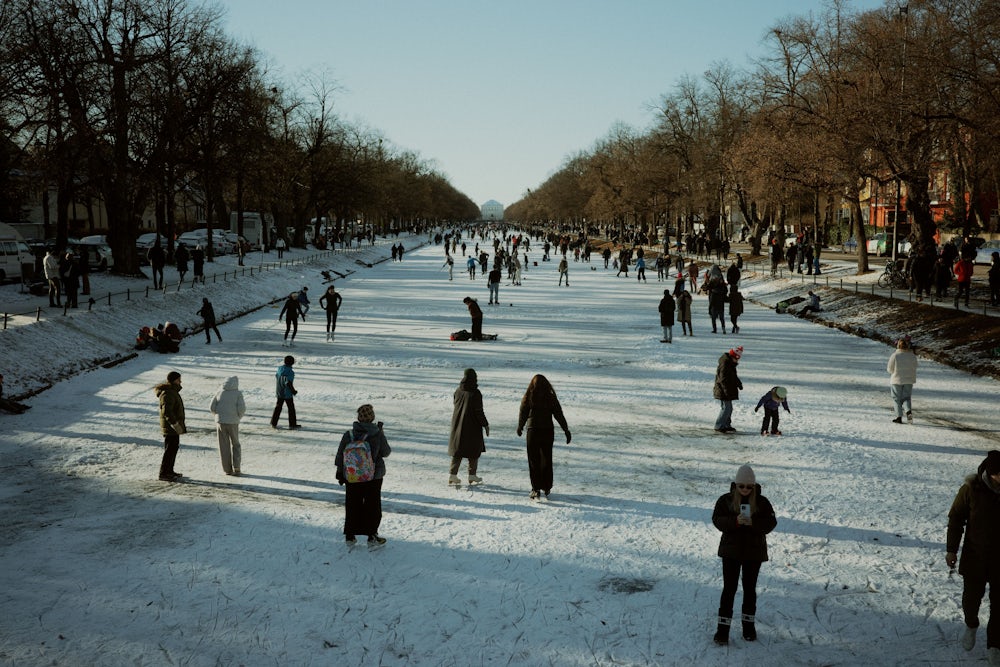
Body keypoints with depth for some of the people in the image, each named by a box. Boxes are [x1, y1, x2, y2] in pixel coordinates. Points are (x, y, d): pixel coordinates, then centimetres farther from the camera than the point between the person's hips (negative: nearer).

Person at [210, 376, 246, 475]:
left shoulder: (219, 392, 1)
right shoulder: (238, 393, -6)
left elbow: (212, 408, 0)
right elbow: (242, 409, -13)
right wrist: (239, 417, 7)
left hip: (220, 422, 1)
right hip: (233, 422, -1)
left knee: (224, 446, 10)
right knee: (235, 445, 14)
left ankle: (227, 469, 11)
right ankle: (236, 467, 2)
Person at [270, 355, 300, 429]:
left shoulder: (279, 368, 1)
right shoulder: (290, 372, -21)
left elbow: (276, 378, 13)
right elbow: (289, 383, -26)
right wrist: (293, 391, -11)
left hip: (279, 392, 6)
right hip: (287, 393, -6)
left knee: (278, 407, 15)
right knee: (291, 408, 6)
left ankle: (273, 423, 15)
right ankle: (292, 424, 12)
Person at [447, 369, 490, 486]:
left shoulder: (458, 391, -1)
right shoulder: (475, 393, -16)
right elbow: (479, 411, -15)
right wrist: (485, 424, -4)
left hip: (458, 425, 5)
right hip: (472, 426, -5)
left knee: (457, 450, 11)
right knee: (474, 449, 9)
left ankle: (452, 474, 4)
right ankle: (472, 475, 12)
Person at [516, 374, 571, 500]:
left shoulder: (528, 397, -5)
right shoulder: (551, 397, -2)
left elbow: (523, 414, 2)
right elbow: (559, 415, -2)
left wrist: (520, 428, 18)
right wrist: (567, 431, 2)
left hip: (533, 432, -2)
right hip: (548, 432, 2)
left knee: (534, 461, 4)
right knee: (546, 461, 16)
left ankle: (536, 490, -1)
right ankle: (547, 488, 24)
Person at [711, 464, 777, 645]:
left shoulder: (762, 502, -2)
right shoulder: (725, 500, -3)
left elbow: (771, 522, -8)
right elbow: (717, 519, -10)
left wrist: (753, 522, -25)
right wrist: (735, 521, -27)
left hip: (754, 551, 1)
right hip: (731, 550, -1)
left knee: (750, 588, 12)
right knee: (729, 588, -2)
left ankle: (748, 625, 26)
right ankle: (723, 627, 2)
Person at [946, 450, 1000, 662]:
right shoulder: (972, 488, -18)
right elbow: (956, 518, -5)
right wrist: (952, 549, -2)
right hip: (975, 556, 0)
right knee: (971, 597, 14)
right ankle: (971, 626, 44)